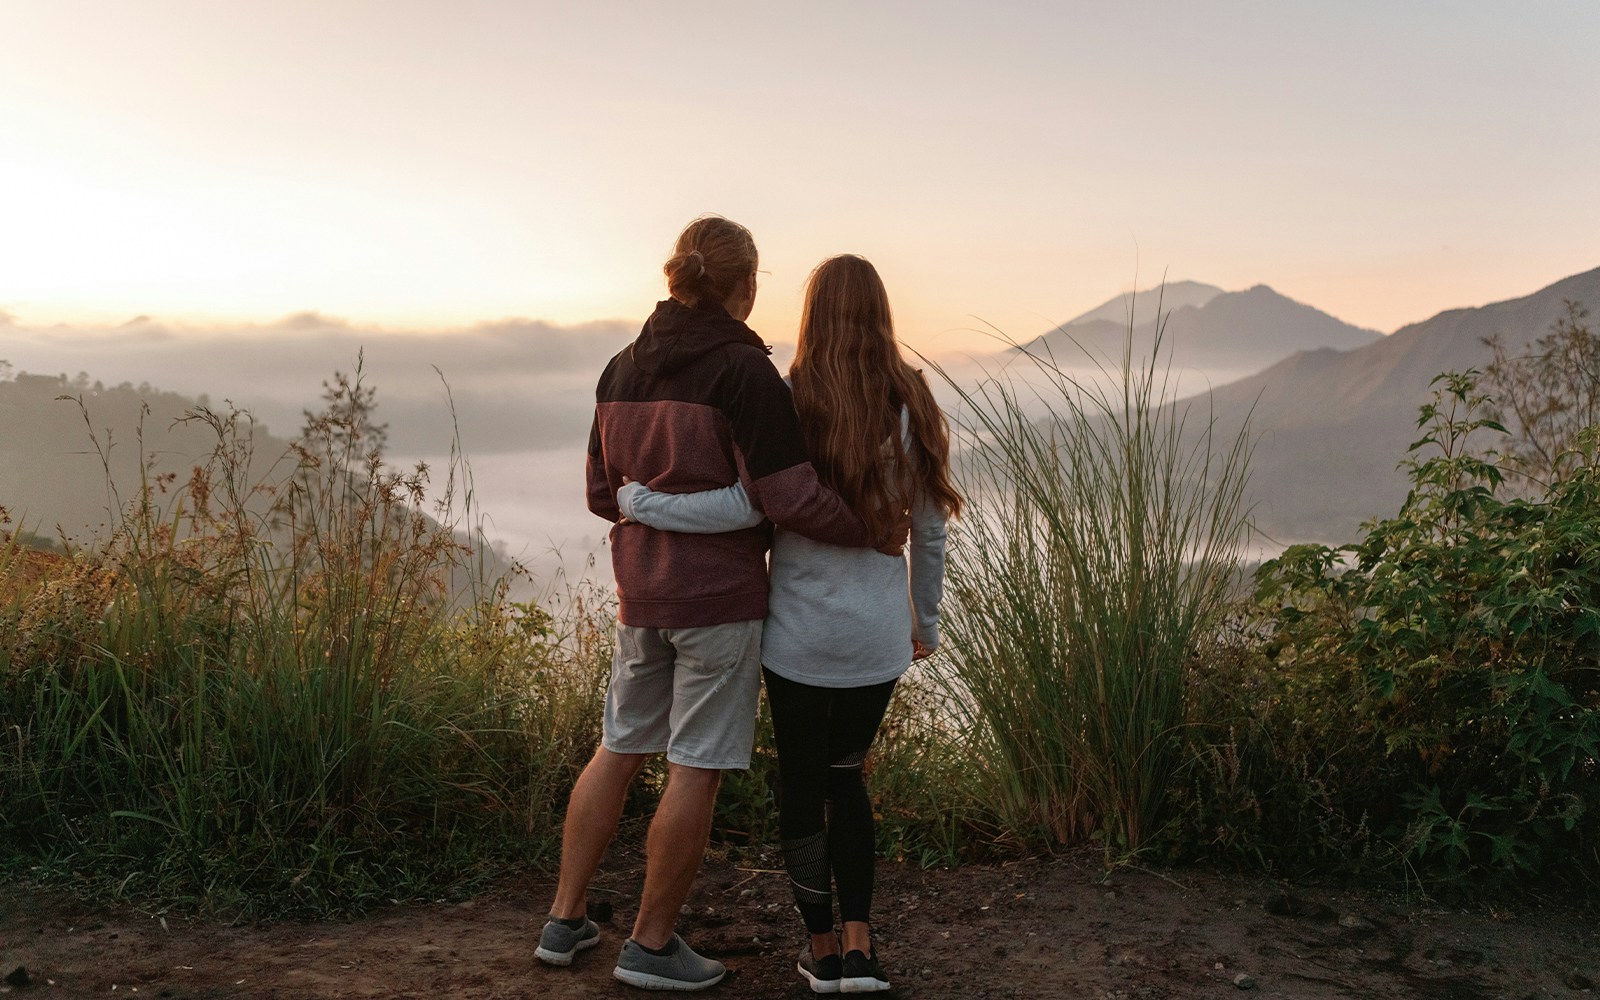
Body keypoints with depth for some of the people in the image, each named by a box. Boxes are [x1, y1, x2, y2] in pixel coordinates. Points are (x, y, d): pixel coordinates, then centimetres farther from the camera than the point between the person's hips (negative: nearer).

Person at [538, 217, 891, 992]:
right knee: (696, 770, 3)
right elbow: (790, 495, -18)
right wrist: (876, 533, -5)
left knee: (618, 750, 18)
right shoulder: (743, 370, -14)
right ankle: (651, 943, 13)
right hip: (721, 597, -7)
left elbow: (602, 493, 14)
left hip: (640, 594, 7)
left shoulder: (622, 370, 8)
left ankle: (565, 920, 24)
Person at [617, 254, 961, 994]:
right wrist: (926, 620, 18)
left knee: (802, 781, 14)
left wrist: (640, 502, -11)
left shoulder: (792, 401, -11)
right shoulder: (910, 407, -2)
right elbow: (930, 529, 4)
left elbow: (747, 506, -21)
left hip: (802, 632, -3)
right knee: (846, 774, 21)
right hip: (877, 635, 3)